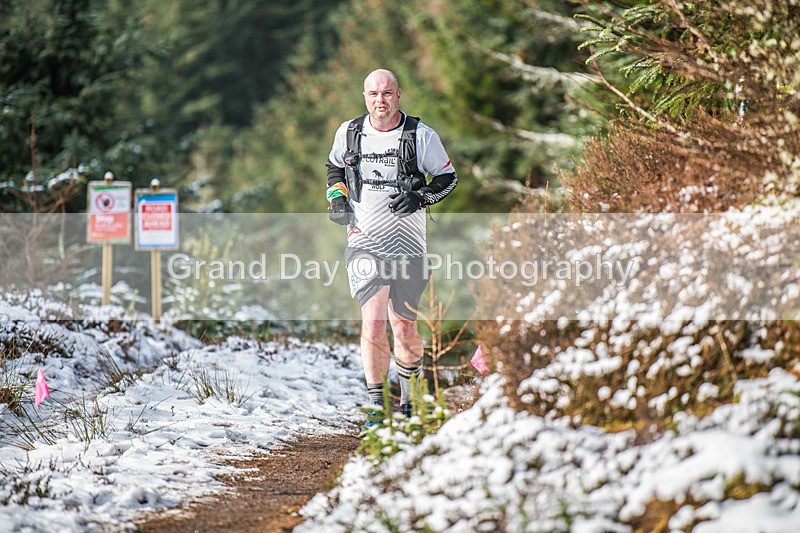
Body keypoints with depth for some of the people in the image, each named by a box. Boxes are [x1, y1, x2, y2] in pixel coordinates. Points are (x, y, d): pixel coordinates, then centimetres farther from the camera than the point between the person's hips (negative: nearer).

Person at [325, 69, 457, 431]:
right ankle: (376, 404, -5)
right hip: (365, 242, 0)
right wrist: (337, 198, 5)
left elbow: (448, 178, 5)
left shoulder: (421, 136, -4)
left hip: (407, 245, 0)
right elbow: (335, 166, 22)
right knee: (373, 322, -14)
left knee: (404, 328, 6)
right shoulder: (349, 133, 3)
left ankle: (409, 398, 30)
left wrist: (420, 197, -13)